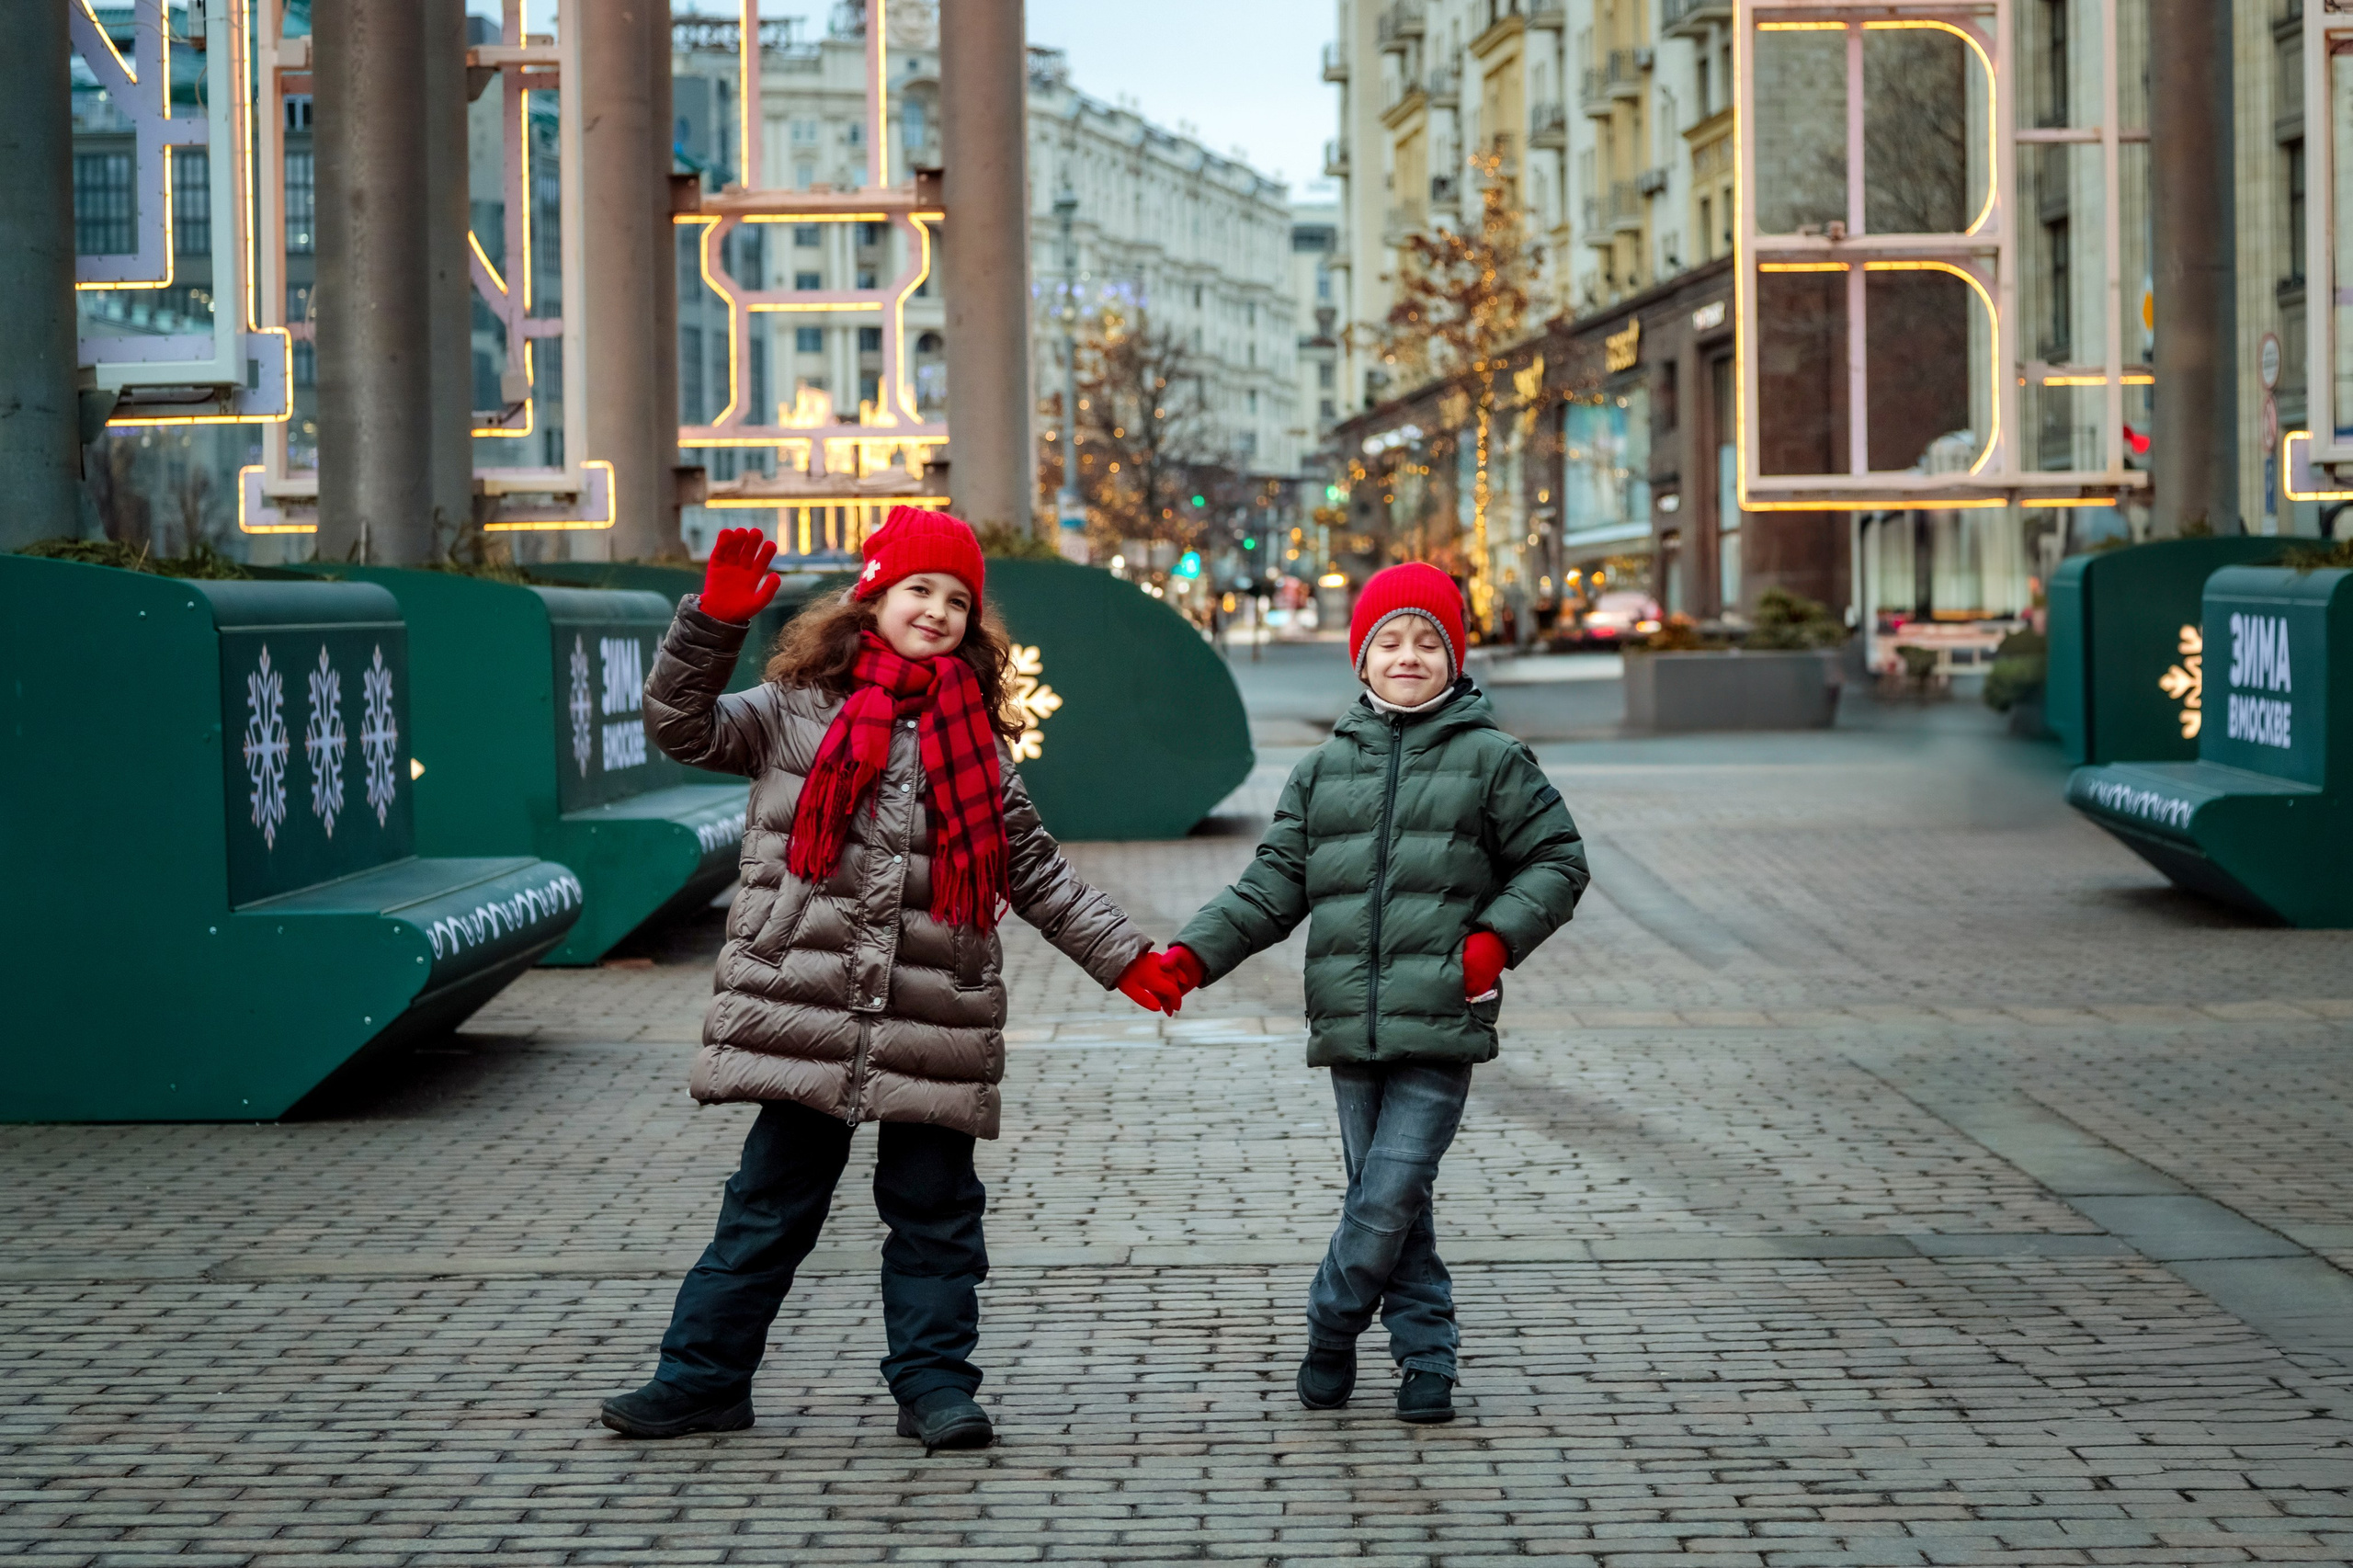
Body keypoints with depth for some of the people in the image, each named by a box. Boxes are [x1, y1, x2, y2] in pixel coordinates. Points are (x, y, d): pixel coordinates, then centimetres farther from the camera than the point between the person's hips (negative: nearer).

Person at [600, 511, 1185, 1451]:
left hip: (934, 1022, 2)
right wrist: (714, 622, -18)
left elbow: (1035, 872, 18)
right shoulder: (797, 710, 5)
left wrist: (1125, 956, 15)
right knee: (771, 1202, 5)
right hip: (803, 1014, -2)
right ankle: (704, 1378, 13)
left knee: (934, 1211, 6)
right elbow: (683, 728, -5)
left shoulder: (975, 737, 13)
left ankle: (934, 1383, 16)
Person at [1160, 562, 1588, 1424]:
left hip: (1441, 1026, -4)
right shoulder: (1324, 769, 13)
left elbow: (1558, 861, 7)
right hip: (1351, 1028, 4)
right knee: (1389, 1201, 7)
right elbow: (1274, 884, 14)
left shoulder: (1493, 761, 4)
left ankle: (1329, 1329, 11)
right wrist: (1195, 954, 2)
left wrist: (1497, 936, -7)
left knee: (1390, 1196, -10)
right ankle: (1426, 1355, 19)